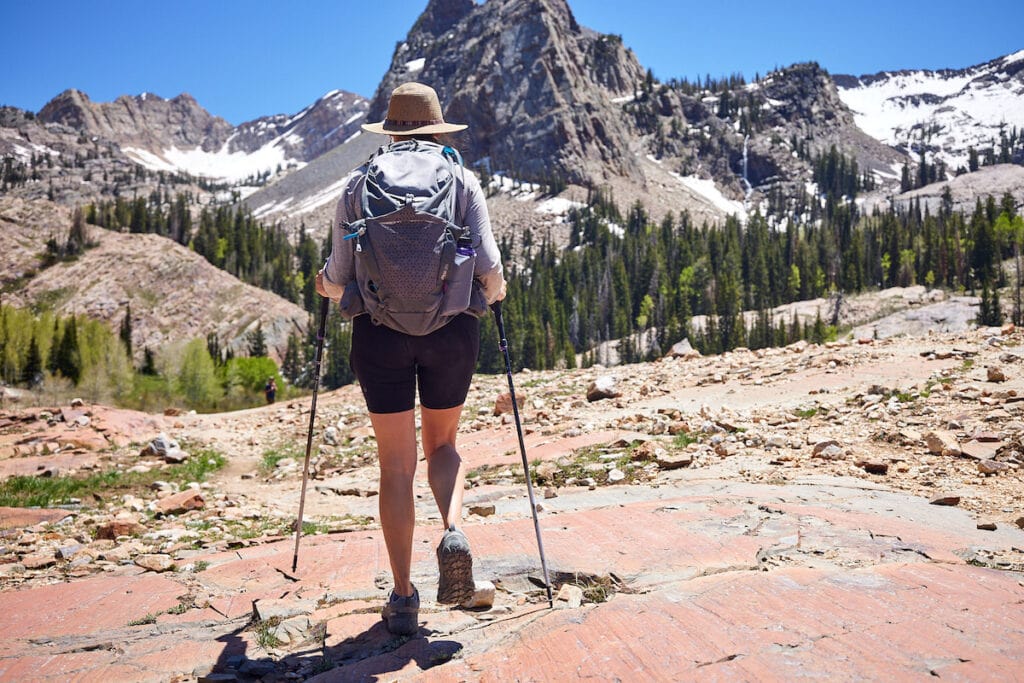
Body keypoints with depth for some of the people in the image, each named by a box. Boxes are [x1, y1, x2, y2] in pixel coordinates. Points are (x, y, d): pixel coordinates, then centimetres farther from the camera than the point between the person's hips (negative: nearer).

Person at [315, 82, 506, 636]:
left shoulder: (358, 184, 6)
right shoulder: (464, 182, 5)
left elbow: (338, 277, 2)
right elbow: (489, 269, -3)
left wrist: (324, 284, 25)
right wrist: (494, 293, 19)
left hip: (379, 329, 0)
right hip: (451, 326, 0)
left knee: (396, 464, 8)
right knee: (442, 444, 20)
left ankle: (403, 598, 10)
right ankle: (453, 533, -8)